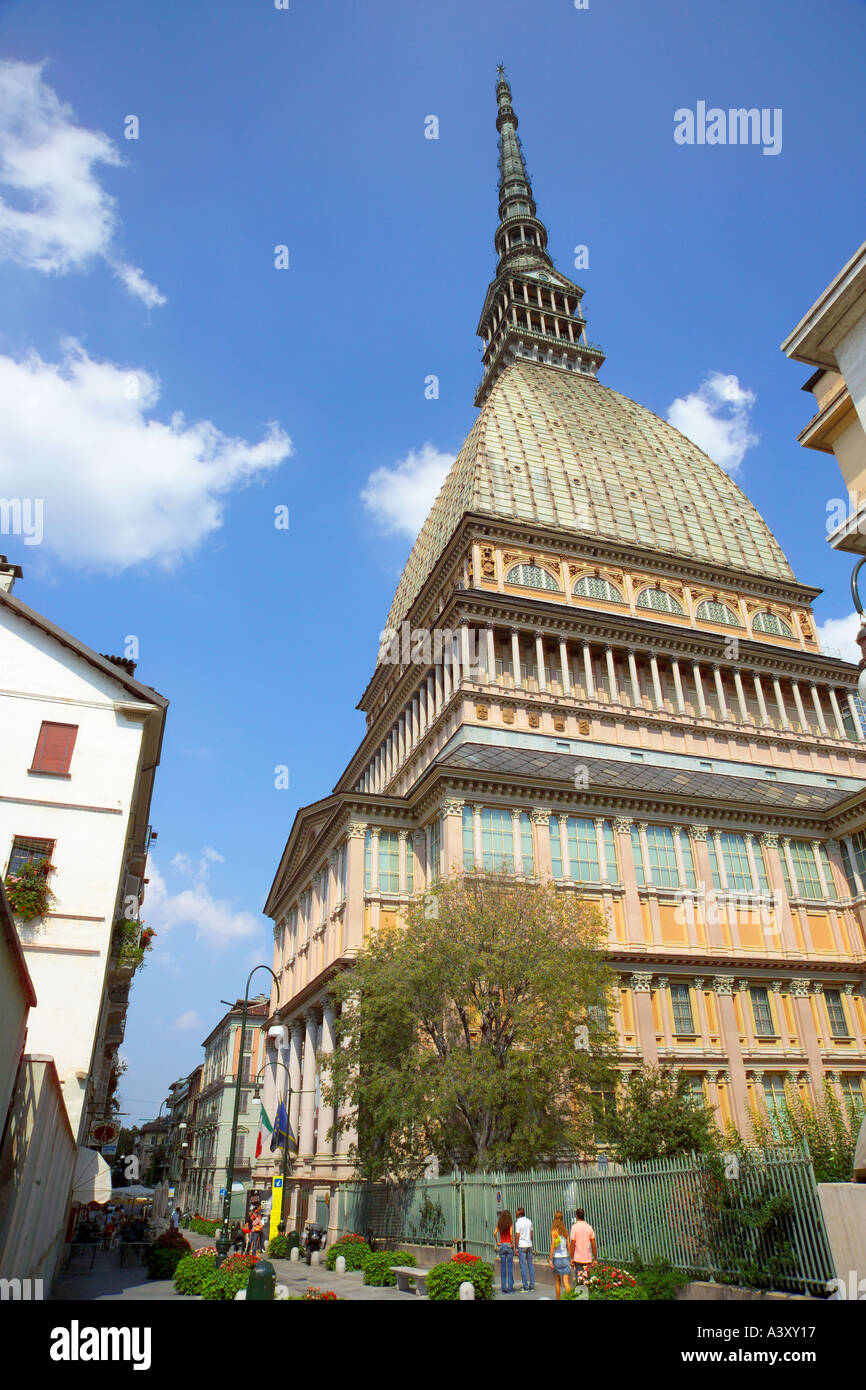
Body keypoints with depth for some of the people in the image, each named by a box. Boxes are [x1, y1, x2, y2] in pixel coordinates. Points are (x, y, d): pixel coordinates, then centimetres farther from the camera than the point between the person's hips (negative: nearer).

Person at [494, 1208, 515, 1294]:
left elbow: (495, 1233, -9)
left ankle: (504, 1288, 6)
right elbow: (511, 1233, -20)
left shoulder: (499, 1224, 3)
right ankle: (510, 1288, 3)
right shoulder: (510, 1224, -6)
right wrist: (512, 1244, -10)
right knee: (510, 1267, 3)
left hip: (502, 1245, 2)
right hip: (509, 1246, -2)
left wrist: (497, 1242, 0)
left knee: (503, 1268, 6)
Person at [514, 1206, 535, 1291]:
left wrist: (516, 1248, -7)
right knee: (531, 1265, 11)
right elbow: (531, 1234, 12)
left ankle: (525, 1287, 0)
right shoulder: (529, 1221, 5)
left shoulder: (518, 1223, -12)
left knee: (523, 1266, -1)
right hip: (529, 1245, 6)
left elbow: (517, 1236, -13)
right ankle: (532, 1285, 13)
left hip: (521, 1246, -6)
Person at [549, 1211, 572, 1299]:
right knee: (566, 1281, -2)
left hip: (556, 1258, -3)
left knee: (557, 1282, 14)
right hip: (565, 1258, 3)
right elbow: (568, 1246, 4)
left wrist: (550, 1260, -11)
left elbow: (552, 1245, -13)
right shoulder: (565, 1230, 4)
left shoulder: (553, 1230, -7)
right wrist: (571, 1259, 11)